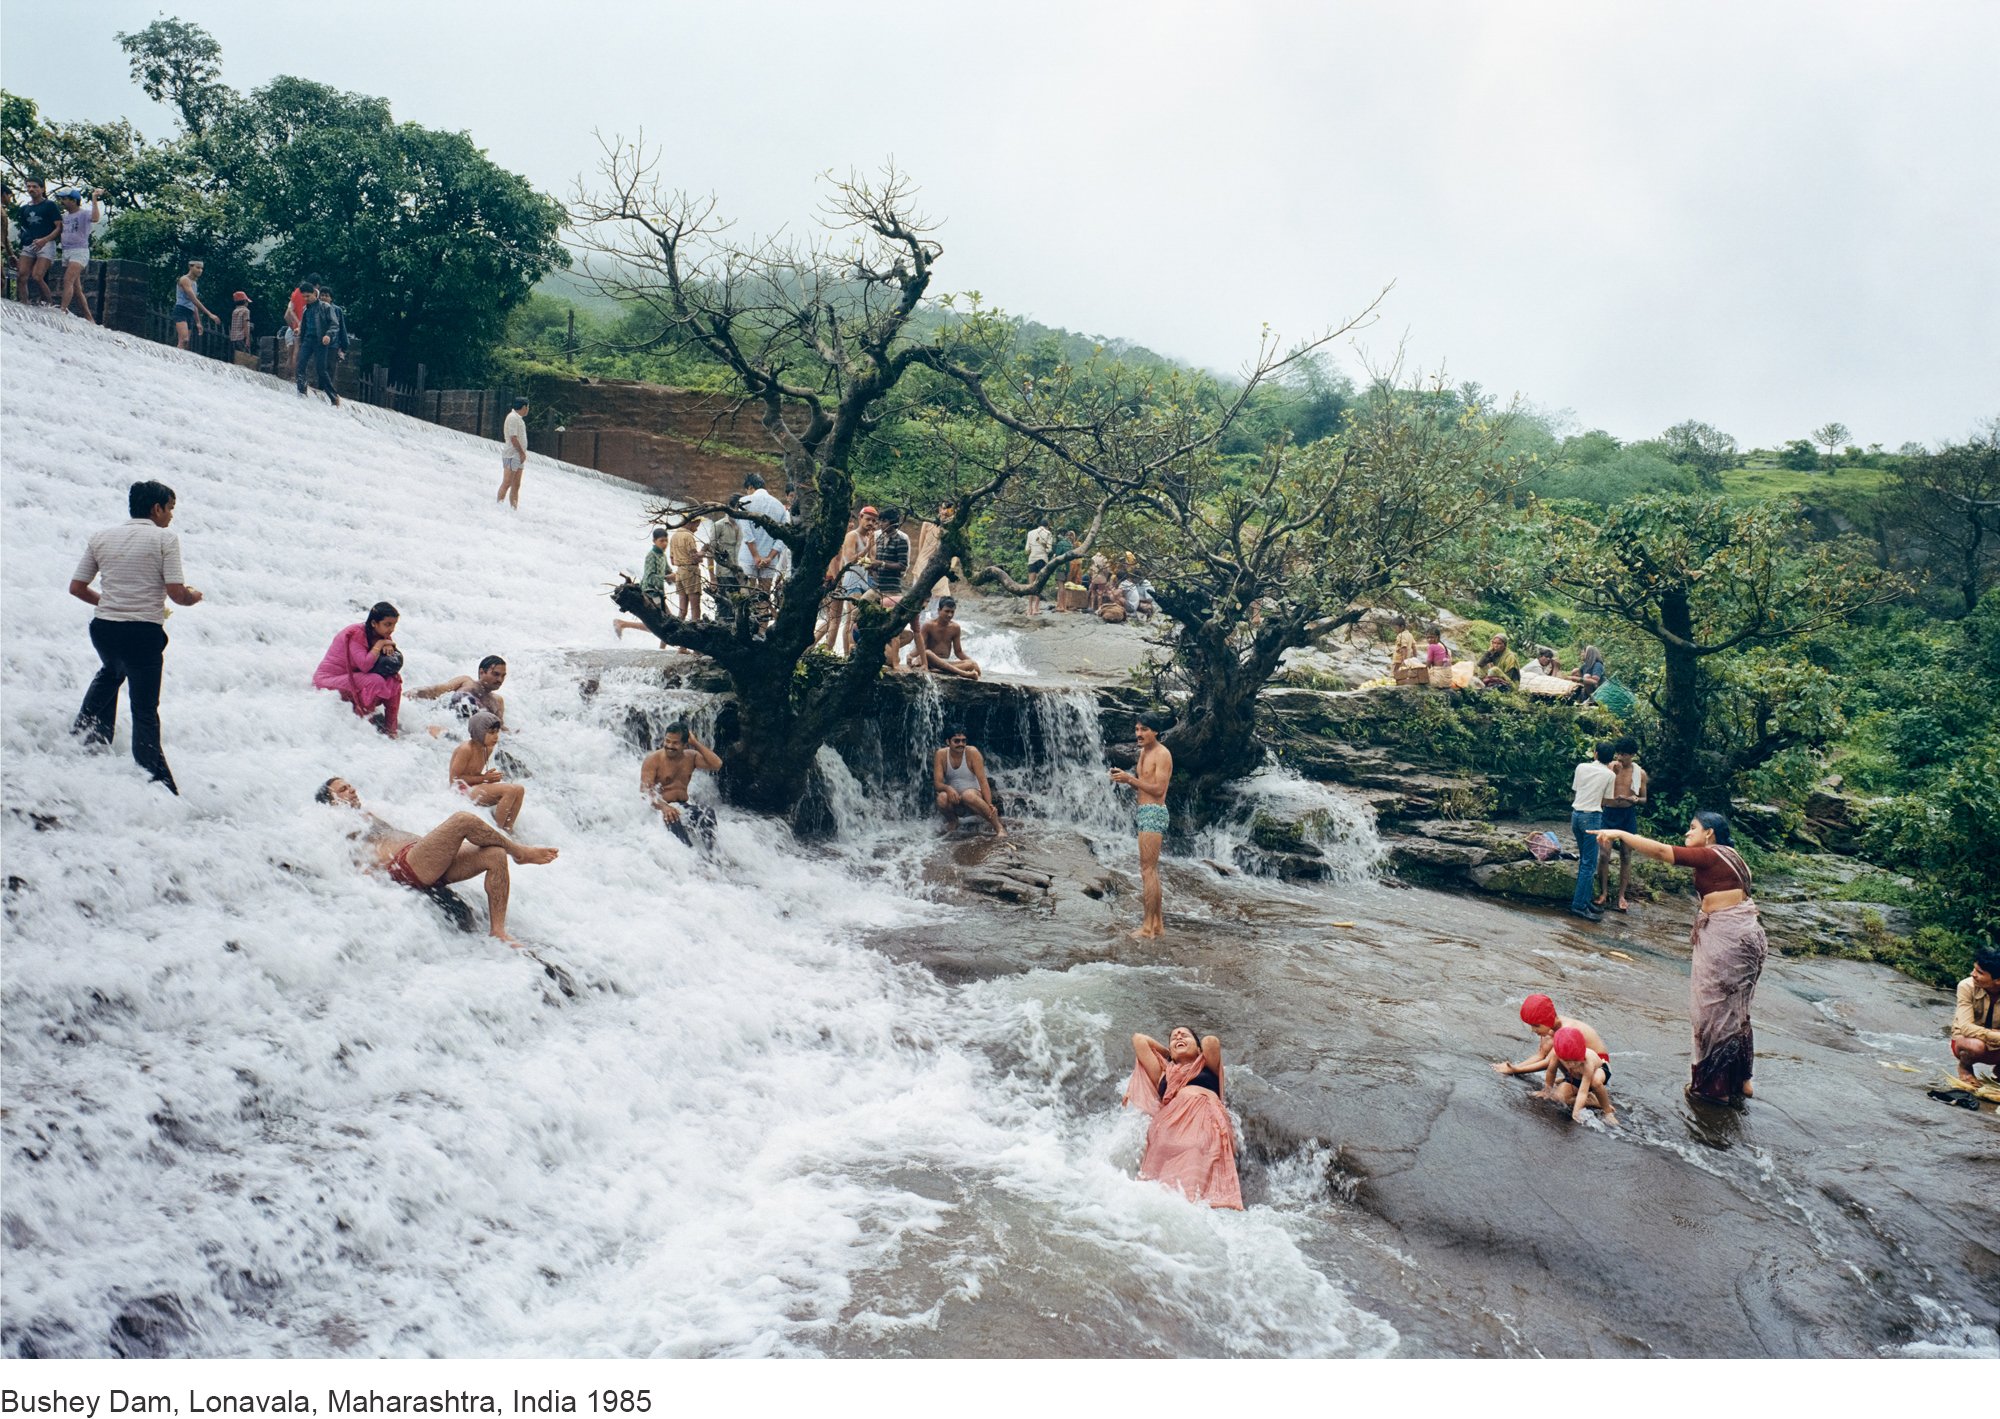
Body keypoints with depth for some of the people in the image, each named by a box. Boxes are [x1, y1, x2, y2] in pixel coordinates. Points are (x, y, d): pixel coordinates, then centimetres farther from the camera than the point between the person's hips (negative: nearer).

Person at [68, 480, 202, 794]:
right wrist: (194, 597, 11)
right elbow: (177, 593, -12)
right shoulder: (165, 539, -5)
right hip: (144, 633, -5)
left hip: (103, 628, 5)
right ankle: (156, 780, -1)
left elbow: (76, 588, 11)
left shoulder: (101, 538, 10)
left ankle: (86, 731, 31)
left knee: (111, 672, 39)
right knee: (145, 710, 2)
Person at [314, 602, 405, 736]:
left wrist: (389, 647, -21)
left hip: (352, 677, 8)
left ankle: (390, 729, -7)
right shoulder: (356, 634, -21)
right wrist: (380, 644, -22)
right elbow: (365, 665, -33)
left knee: (394, 681, -10)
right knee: (375, 681, -31)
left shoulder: (381, 635, 2)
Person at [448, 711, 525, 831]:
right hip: (464, 792, -9)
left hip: (476, 790, 9)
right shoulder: (466, 750, -16)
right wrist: (484, 778, -17)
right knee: (510, 790, -25)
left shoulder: (487, 749, 9)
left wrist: (491, 777, -2)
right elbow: (454, 778, -16)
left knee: (519, 790, -6)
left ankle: (507, 829, -5)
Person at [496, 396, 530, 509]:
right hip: (512, 455, -10)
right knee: (507, 483, -10)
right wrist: (522, 453, -17)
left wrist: (523, 453, 11)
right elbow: (513, 438, -19)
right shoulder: (512, 417, -13)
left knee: (516, 486, 9)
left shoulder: (519, 418, 17)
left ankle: (514, 509, 10)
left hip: (518, 456, 10)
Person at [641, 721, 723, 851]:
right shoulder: (652, 760, -6)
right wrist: (663, 806, -35)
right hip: (660, 808, -4)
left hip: (683, 806, 4)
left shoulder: (691, 757, 7)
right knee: (672, 817, -39)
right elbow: (645, 790, -16)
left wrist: (696, 743, -7)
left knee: (707, 811, -27)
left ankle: (710, 853, -33)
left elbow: (716, 764, -9)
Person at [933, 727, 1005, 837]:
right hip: (953, 798, 2)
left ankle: (999, 826, -28)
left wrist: (990, 805, -31)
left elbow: (982, 781, -18)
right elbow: (937, 783, -8)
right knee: (942, 798, -32)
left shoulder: (972, 753, -12)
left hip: (974, 795, -2)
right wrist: (948, 788, -32)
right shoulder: (941, 755, -5)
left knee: (968, 795, -38)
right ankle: (952, 821, 3)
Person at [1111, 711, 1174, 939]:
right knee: (1150, 870, 12)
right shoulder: (1143, 752, 16)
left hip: (1153, 812, -10)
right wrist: (1125, 778, 1)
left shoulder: (1162, 754, -12)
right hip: (1145, 811, 10)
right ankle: (1157, 923, 18)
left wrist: (1130, 779, -20)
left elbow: (1159, 789, -17)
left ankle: (1147, 926, -10)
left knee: (1148, 870, -11)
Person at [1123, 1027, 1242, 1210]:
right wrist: (1168, 1054, 47)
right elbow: (1139, 1039, 36)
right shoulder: (1163, 1073, 35)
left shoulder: (1208, 1067, 30)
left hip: (1206, 1122, -2)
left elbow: (1211, 1042, 11)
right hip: (1170, 1125, 2)